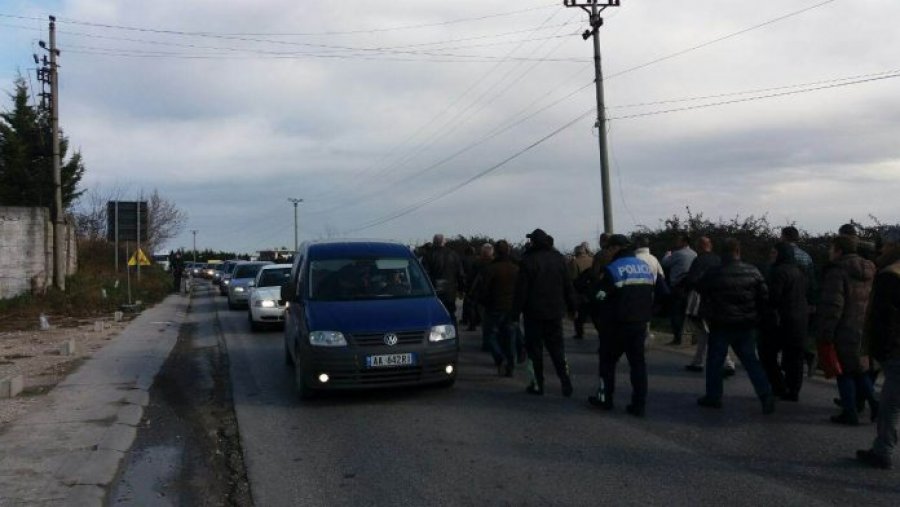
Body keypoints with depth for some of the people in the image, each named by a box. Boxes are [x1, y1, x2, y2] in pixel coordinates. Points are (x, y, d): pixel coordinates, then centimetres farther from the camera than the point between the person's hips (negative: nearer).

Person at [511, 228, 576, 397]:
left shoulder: (528, 260, -12)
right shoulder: (558, 258, 4)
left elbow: (521, 289, -13)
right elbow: (568, 286, 8)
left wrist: (516, 312, -8)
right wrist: (572, 307, 15)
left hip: (534, 313, -4)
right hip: (555, 312, 5)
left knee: (535, 349, 5)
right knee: (557, 348, 12)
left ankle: (537, 385, 8)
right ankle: (566, 384, 6)